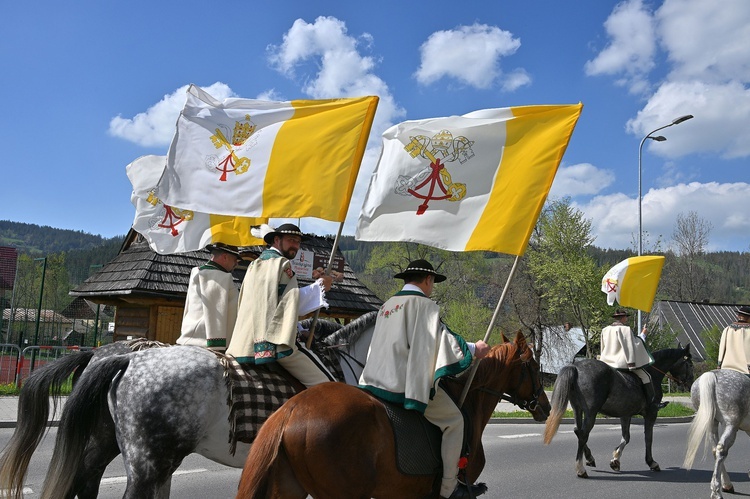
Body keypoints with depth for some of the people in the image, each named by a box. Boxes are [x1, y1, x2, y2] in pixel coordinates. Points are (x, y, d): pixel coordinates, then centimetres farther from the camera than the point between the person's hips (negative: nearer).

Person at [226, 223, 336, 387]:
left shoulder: (254, 265, 19)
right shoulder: (282, 263, -6)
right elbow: (294, 303, -11)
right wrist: (319, 285, -2)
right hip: (276, 340, -9)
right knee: (326, 385, -11)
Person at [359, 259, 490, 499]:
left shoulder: (387, 306, 17)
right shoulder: (425, 304, -8)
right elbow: (443, 338, -11)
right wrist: (474, 350, 3)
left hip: (376, 381, 9)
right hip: (407, 384, -9)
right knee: (454, 419, 2)